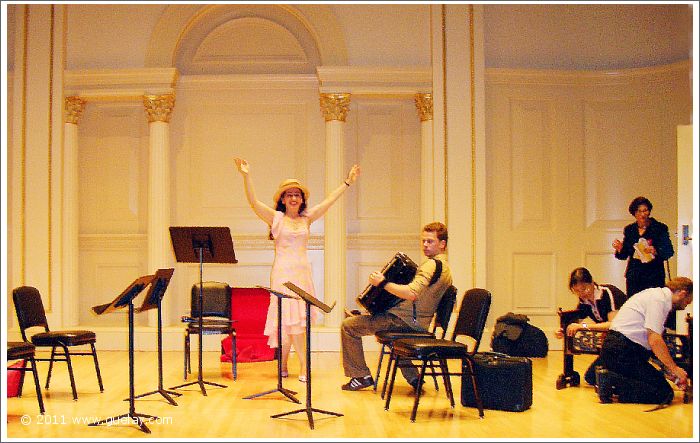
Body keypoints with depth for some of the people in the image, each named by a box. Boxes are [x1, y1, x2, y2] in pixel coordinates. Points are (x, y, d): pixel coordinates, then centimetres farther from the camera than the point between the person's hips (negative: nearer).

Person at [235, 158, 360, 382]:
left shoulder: (306, 219, 11)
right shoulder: (276, 218, 1)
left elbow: (329, 201, 14)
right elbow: (254, 202, -9)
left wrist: (348, 182, 16)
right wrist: (246, 176, -19)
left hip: (303, 271, 4)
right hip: (283, 272, -4)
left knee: (297, 318, 4)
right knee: (290, 316, -5)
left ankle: (283, 365, 13)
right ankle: (304, 365, 0)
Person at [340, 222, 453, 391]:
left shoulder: (432, 264, -17)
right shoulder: (445, 267, 14)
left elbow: (412, 293, -32)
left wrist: (382, 282, -25)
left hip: (405, 320, -10)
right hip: (419, 323, 10)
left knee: (349, 326, -4)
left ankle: (361, 376, 2)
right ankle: (412, 377, 28)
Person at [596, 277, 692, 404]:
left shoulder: (657, 294, 20)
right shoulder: (659, 299, -10)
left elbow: (653, 340, 23)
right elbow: (655, 341, -18)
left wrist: (669, 369, 19)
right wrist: (674, 368, -8)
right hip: (621, 351, -10)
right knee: (664, 394, -13)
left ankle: (610, 376, -1)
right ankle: (612, 381, -17)